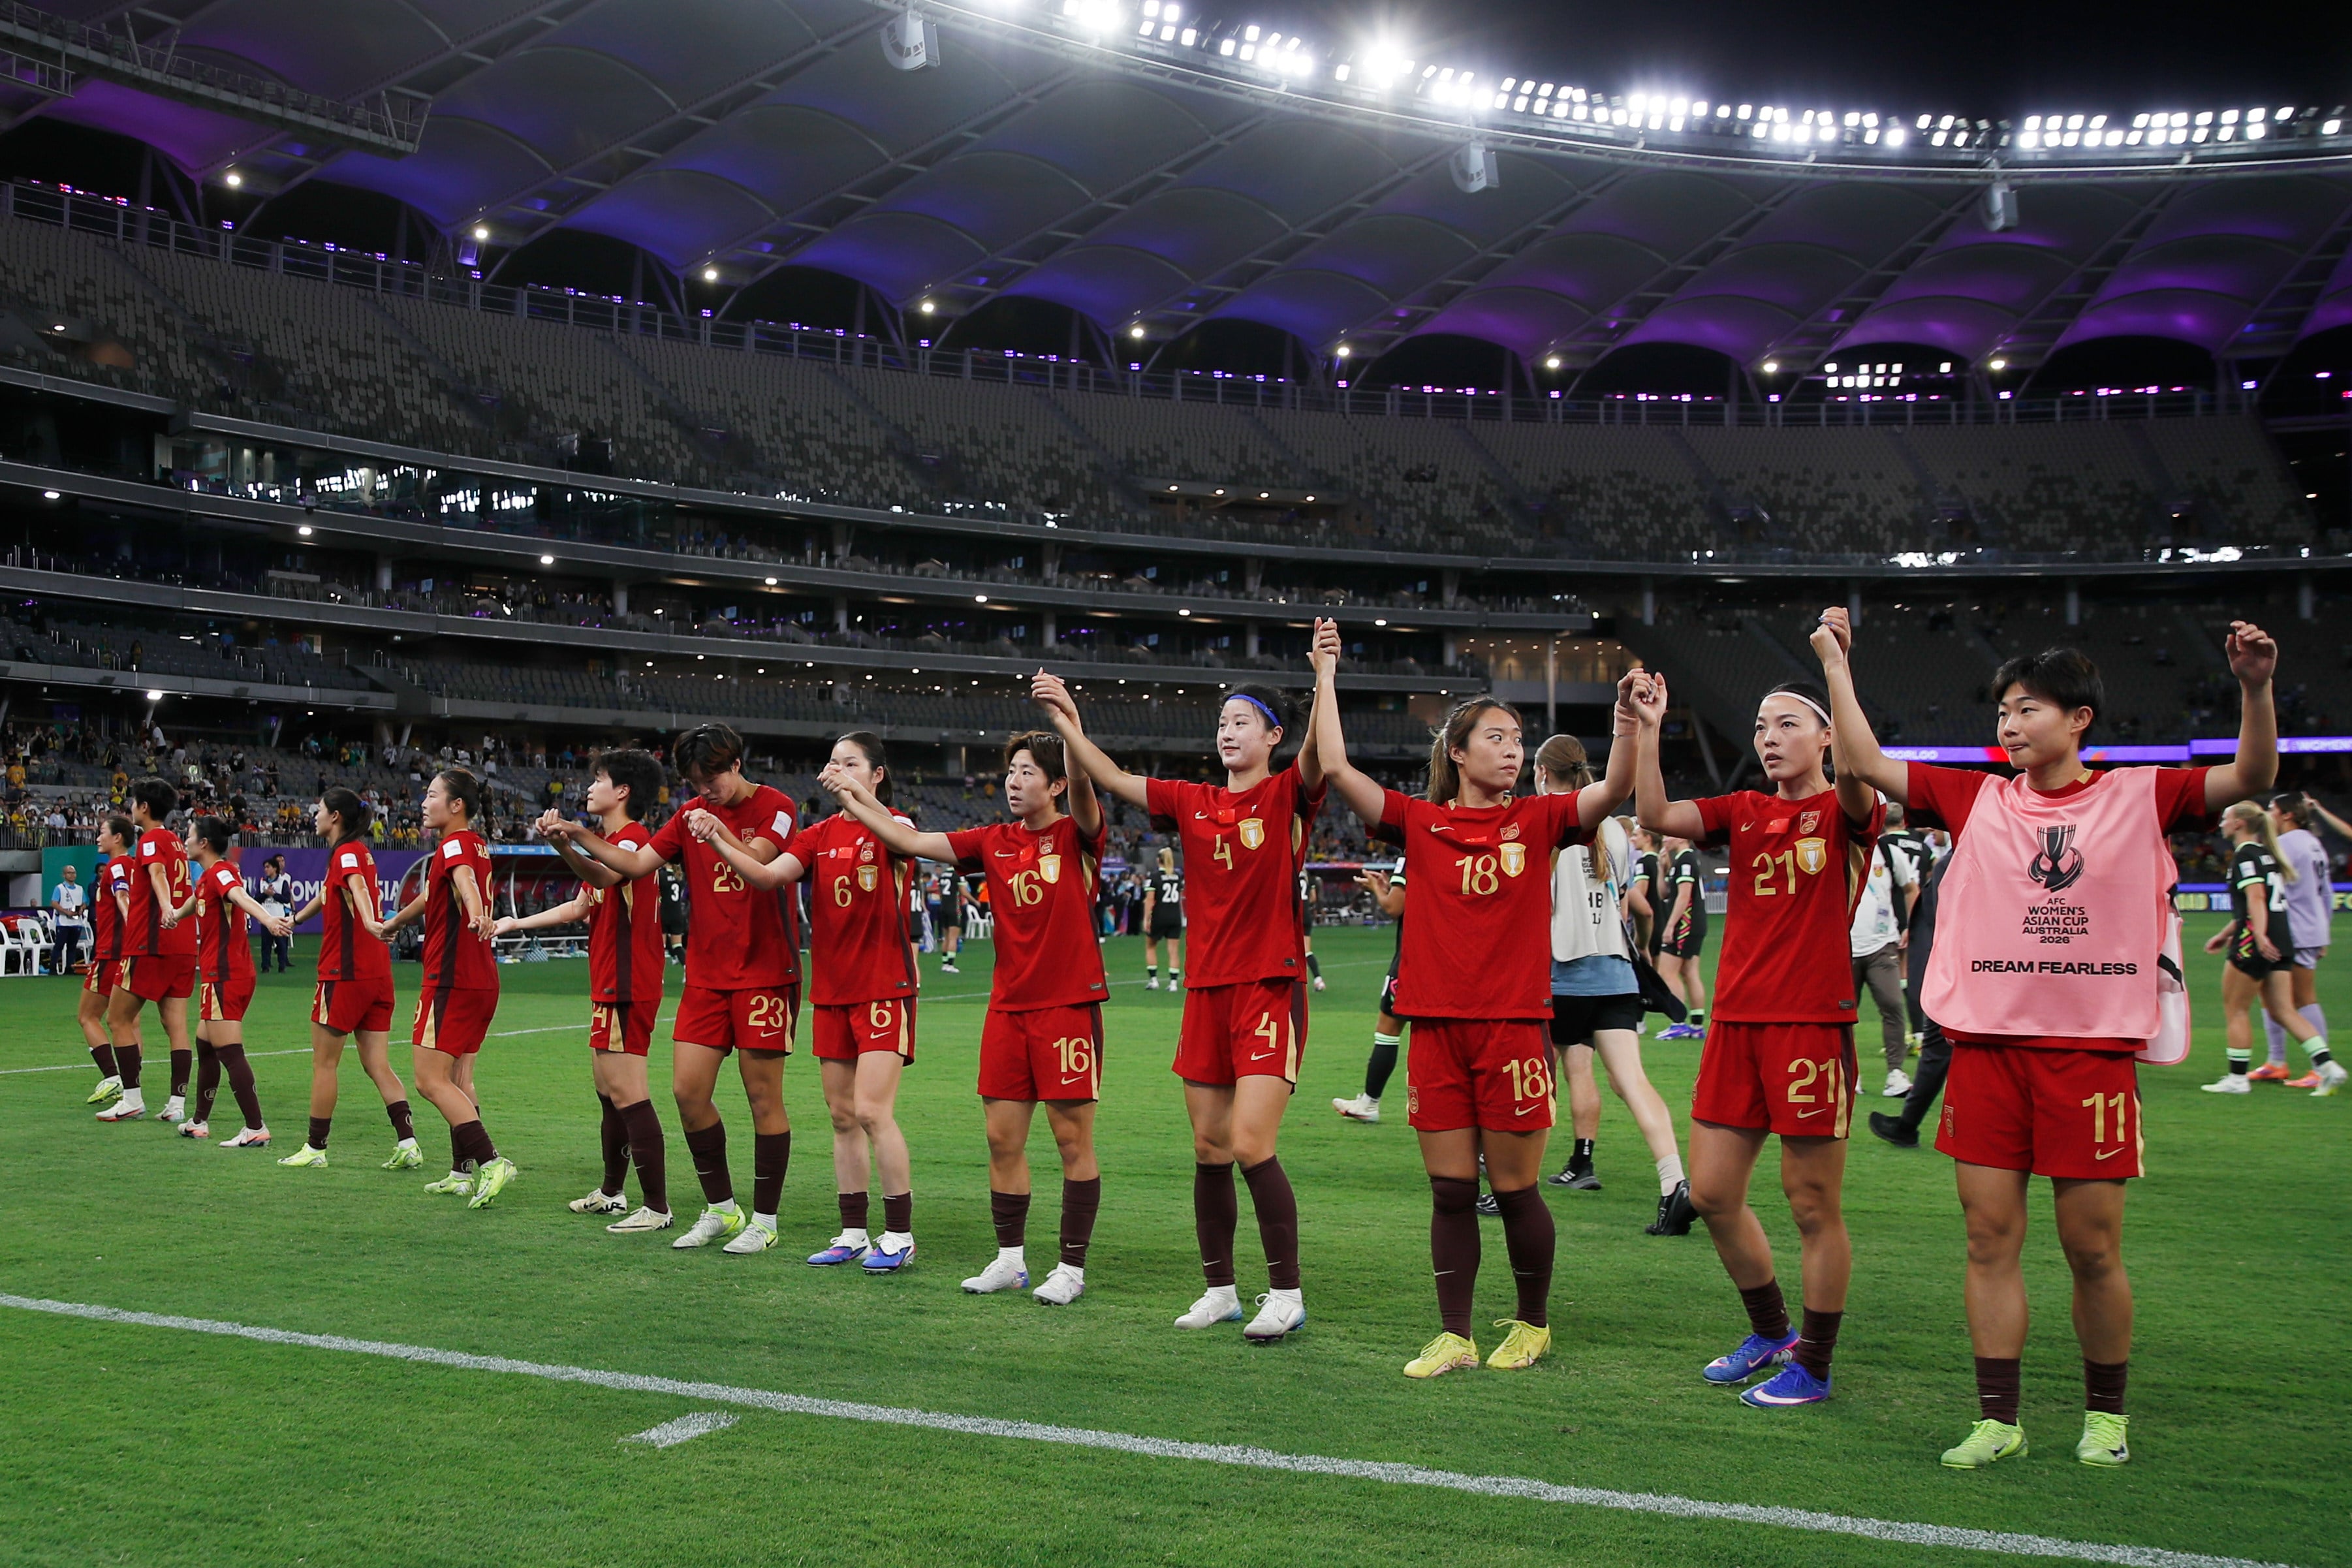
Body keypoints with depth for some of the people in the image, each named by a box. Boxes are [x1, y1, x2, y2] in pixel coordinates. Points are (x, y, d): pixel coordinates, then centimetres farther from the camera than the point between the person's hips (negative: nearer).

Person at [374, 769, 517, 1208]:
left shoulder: (455, 844, -11)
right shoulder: (476, 847, 18)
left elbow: (465, 879, -36)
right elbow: (430, 896, 35)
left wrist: (477, 913, -57)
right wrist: (389, 925, 49)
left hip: (451, 981, -10)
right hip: (481, 980, 10)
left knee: (431, 1080, -10)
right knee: (458, 1080, 14)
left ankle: (490, 1161, -18)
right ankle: (463, 1172, 17)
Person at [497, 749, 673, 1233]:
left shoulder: (632, 838, -13)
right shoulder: (610, 843, 20)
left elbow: (603, 876, -37)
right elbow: (580, 906, 30)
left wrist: (564, 847, -55)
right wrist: (516, 923, 36)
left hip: (627, 988, -11)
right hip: (610, 986, 11)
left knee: (627, 1094, -12)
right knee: (608, 1090, 18)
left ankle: (657, 1207, -11)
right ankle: (611, 1193, 30)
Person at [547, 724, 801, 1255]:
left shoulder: (775, 807, -4)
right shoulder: (691, 817, 11)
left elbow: (756, 862, -21)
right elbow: (637, 862, 6)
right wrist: (577, 835, -4)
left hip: (764, 976, -5)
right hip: (706, 976, 5)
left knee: (763, 1096, -1)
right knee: (688, 1091, 1)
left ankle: (764, 1221, 10)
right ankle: (721, 1210, 18)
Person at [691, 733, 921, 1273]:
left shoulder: (893, 826, -5)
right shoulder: (819, 834, 9)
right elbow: (768, 875, -5)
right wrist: (717, 839, -20)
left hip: (884, 989, -6)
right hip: (831, 991, 6)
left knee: (872, 1111, -11)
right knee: (842, 1115, 9)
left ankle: (900, 1236, -1)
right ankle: (853, 1234, 18)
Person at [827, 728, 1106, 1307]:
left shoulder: (1075, 836, -4)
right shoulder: (994, 842, 9)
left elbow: (1082, 788, -24)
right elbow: (913, 840, 9)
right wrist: (854, 802, 2)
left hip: (1068, 1005, -5)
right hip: (1008, 1007, 5)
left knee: (1073, 1138, 0)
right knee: (1002, 1138, 7)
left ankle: (1072, 1268, 9)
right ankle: (1010, 1259, 20)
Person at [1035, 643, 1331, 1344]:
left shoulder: (1287, 796, -2)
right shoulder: (1193, 803, 11)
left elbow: (1319, 756, -22)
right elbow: (1112, 778, 9)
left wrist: (1324, 675, -32)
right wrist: (1066, 721, 1)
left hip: (1271, 989, -5)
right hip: (1206, 990, 5)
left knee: (1251, 1146, -12)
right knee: (1208, 1150, 9)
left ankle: (1287, 1293, 1)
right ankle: (1218, 1289, 22)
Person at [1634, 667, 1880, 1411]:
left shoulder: (1844, 812, -1)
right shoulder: (1743, 812, 12)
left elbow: (1858, 776, -25)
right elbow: (1656, 815, -2)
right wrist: (1648, 730, -10)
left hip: (1813, 1023, -6)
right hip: (1735, 1020, 6)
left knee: (1813, 1203, 2)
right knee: (1712, 1194, 9)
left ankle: (1813, 1365, 17)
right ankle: (1771, 1330, 31)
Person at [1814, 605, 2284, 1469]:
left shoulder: (2139, 796, 4)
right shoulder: (1977, 799, 8)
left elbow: (2253, 777, -4)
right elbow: (1862, 763, 7)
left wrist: (2254, 686, -19)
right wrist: (1836, 662, 4)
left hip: (2092, 1049, -2)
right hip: (1986, 1046, 2)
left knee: (2092, 1249, 4)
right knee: (1990, 1239, 3)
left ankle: (2106, 1414, 24)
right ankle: (1997, 1420, 13)